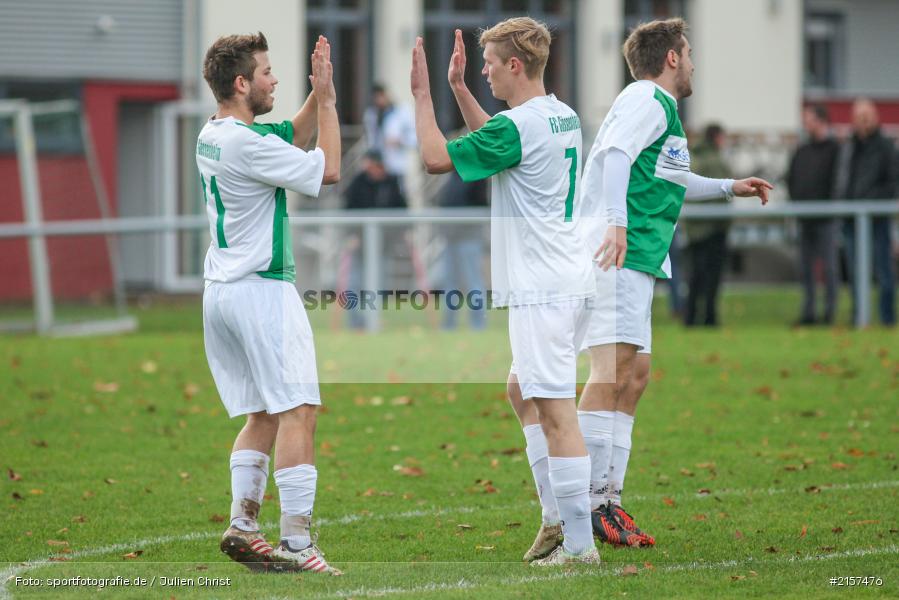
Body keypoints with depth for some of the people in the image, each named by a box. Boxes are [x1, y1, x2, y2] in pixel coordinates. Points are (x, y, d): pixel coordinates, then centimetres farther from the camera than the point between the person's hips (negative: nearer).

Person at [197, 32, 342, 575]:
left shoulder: (212, 136, 10)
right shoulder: (247, 143, -18)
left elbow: (293, 137, 23)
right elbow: (329, 170, -11)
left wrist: (317, 96, 10)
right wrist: (327, 99, -5)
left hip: (221, 292, 10)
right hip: (262, 290, -10)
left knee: (263, 416, 15)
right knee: (298, 412, -9)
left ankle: (242, 524, 10)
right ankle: (297, 542, -13)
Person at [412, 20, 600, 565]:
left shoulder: (519, 126, -17)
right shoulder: (563, 116, 11)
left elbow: (437, 158, -11)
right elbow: (491, 141, 30)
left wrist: (423, 94, -1)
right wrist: (458, 88, 26)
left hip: (544, 289, -10)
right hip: (569, 280, 10)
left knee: (555, 411, -9)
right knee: (522, 391, 22)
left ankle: (579, 544, -9)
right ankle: (557, 517, 23)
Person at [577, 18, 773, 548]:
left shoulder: (658, 106, 27)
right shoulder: (648, 100, -5)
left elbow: (665, 184, 43)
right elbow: (615, 155, -23)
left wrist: (728, 187, 50)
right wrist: (616, 222, -35)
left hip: (637, 262, 11)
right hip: (618, 254, -11)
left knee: (636, 375, 9)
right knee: (614, 365, -18)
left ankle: (608, 499, 9)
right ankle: (587, 500, -23)